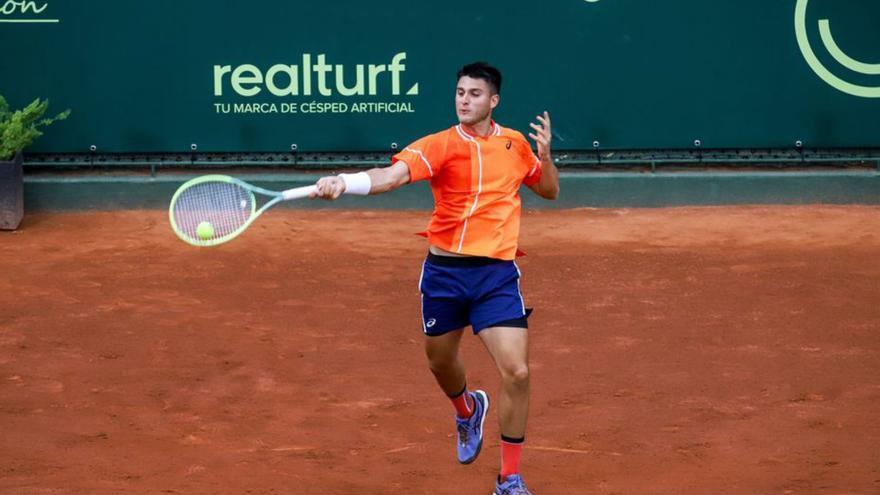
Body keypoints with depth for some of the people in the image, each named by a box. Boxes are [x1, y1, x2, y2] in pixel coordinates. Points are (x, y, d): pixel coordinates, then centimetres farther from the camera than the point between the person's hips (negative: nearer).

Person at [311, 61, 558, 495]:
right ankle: (468, 410, 56)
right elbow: (391, 175, -25)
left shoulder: (515, 144, 5)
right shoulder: (441, 146, -7)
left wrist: (544, 155, 0)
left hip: (497, 274, 0)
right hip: (445, 269, 0)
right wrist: (343, 182, -44)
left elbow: (549, 190, 21)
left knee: (516, 372, -12)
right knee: (440, 361, 18)